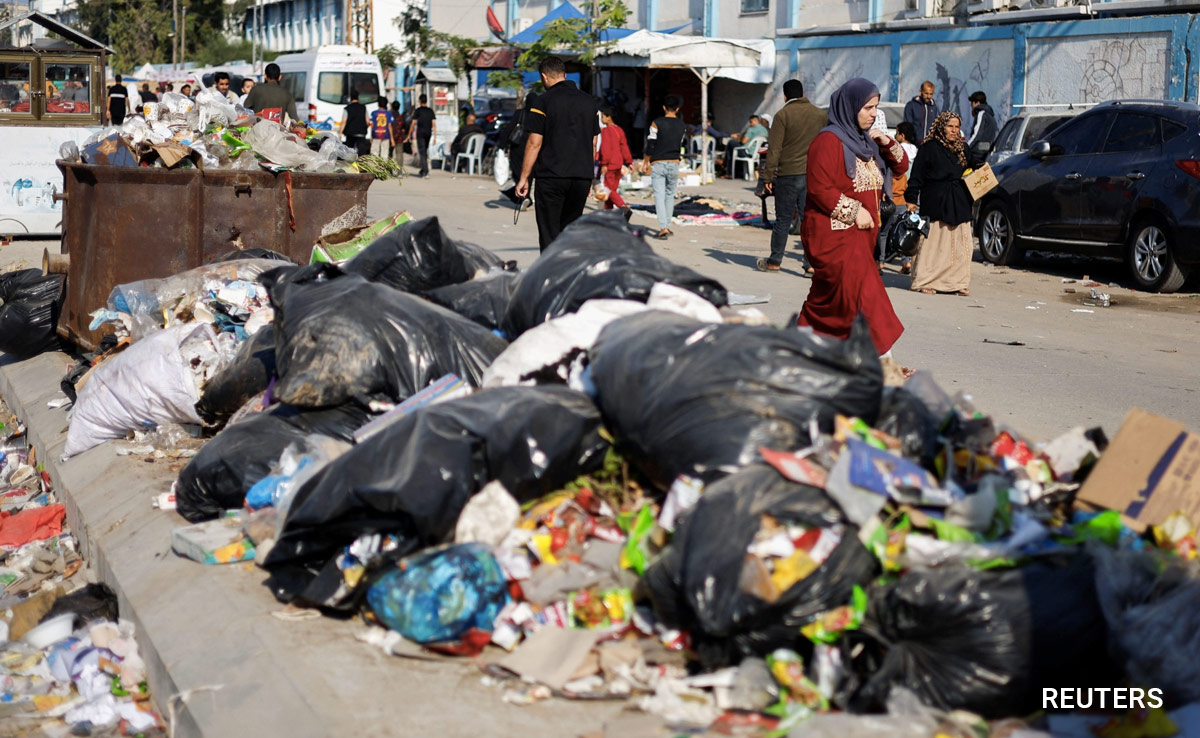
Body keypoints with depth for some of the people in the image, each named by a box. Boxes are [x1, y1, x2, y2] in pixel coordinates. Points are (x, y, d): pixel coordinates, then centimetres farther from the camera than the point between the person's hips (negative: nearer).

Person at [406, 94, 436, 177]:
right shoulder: (430, 111, 7)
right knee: (425, 151, 17)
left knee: (422, 152, -6)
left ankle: (425, 171, -17)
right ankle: (423, 170, 23)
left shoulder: (418, 110, -4)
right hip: (428, 133, 4)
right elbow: (434, 124, 3)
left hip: (420, 133, -4)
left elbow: (413, 123, -6)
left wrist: (409, 135, 0)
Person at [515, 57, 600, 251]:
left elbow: (535, 143, -8)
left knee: (550, 234, -1)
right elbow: (593, 143, 14)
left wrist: (524, 178, -4)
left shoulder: (545, 101, -6)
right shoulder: (589, 101, 11)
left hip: (551, 176, -5)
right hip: (582, 176, 5)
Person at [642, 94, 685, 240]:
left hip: (658, 164, -3)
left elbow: (650, 144, -6)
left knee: (659, 196, -5)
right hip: (674, 163, 3)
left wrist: (646, 161, 5)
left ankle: (663, 228, -16)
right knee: (670, 195, 15)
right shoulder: (681, 125, 5)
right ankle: (668, 226, 17)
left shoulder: (657, 123, -7)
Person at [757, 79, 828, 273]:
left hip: (788, 174, -4)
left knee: (783, 220, 4)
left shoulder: (783, 115, -6)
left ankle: (774, 262, 12)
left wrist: (768, 176, -5)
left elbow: (774, 148, -9)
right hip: (814, 175, 4)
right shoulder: (821, 115, 9)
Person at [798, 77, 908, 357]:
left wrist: (887, 143, 2)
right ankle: (881, 357, -17)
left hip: (860, 231, 9)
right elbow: (820, 189, -18)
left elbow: (901, 166, 20)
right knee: (862, 291, -16)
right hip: (833, 232, -9)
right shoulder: (829, 141, -12)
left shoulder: (865, 140, 15)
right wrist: (854, 211, -17)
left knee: (828, 296, 12)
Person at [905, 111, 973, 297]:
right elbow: (917, 176, -5)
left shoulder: (962, 148, 15)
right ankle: (925, 282, 3)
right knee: (933, 243, -5)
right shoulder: (930, 148, -3)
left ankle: (957, 282, 8)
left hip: (959, 204, 6)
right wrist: (911, 199, -10)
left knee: (960, 245, 3)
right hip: (935, 203, -5)